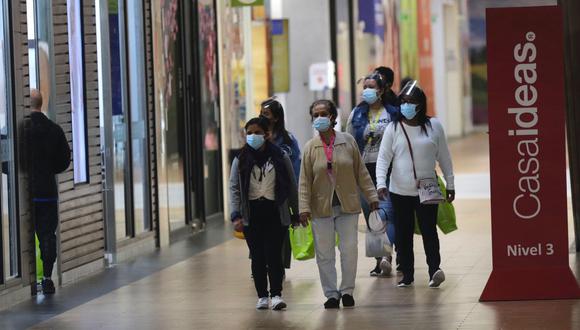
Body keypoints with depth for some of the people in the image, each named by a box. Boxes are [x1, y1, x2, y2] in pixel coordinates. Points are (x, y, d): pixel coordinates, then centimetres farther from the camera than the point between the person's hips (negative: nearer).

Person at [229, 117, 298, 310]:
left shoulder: (280, 158, 4)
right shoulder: (240, 161, 7)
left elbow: (292, 186, 8)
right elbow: (234, 188, 3)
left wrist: (295, 214, 6)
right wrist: (236, 215, -7)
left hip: (275, 212, -2)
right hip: (251, 213, 2)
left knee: (274, 254, -9)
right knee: (257, 256, 4)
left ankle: (276, 294, -7)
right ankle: (262, 296, 10)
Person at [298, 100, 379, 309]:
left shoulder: (348, 141, 1)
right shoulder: (310, 148, 0)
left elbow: (361, 172, 6)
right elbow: (305, 181, -1)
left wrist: (371, 196, 4)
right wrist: (304, 208, -8)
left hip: (347, 206, 0)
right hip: (321, 208, 0)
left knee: (349, 250, 0)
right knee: (324, 254, 2)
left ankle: (347, 291, 13)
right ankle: (331, 294, 11)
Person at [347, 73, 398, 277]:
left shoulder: (393, 113, 3)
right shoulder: (357, 114, 10)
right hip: (365, 170, 3)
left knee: (386, 213, -17)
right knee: (370, 217, 6)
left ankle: (386, 255, -27)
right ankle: (379, 260, 12)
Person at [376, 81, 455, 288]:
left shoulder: (433, 126, 2)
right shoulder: (393, 128, 1)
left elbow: (444, 157, 8)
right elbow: (383, 158, -1)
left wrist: (450, 184, 11)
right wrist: (381, 183, -15)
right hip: (399, 192, 1)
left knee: (429, 230, -10)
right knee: (403, 234, 5)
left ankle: (434, 270, -15)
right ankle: (407, 274, 13)